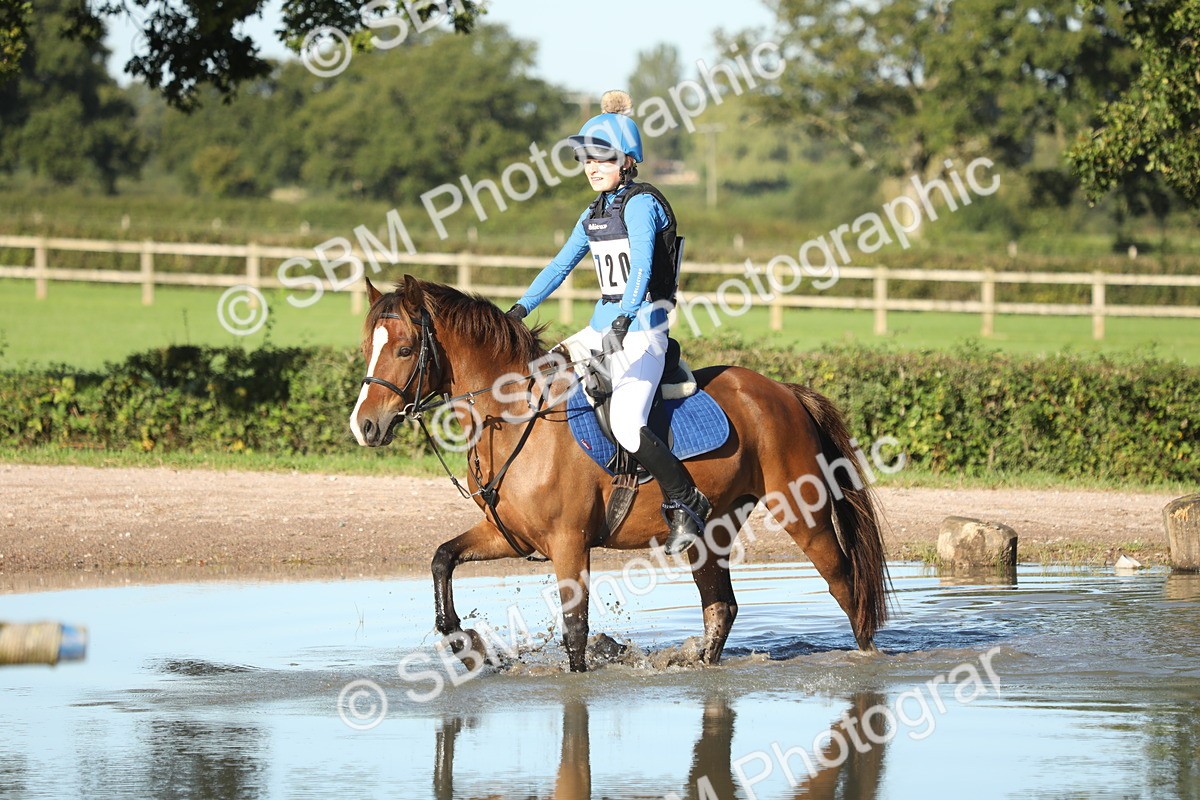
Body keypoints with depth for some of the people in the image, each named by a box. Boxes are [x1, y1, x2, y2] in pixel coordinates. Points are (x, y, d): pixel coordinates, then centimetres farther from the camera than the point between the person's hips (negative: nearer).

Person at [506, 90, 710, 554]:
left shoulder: (640, 204, -11)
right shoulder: (594, 215, 14)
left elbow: (641, 266, -25)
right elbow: (560, 265, 20)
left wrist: (624, 322, -38)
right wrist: (520, 309, 10)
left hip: (643, 327, -9)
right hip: (603, 326, 9)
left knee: (626, 424, -27)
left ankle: (686, 504, -11)